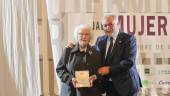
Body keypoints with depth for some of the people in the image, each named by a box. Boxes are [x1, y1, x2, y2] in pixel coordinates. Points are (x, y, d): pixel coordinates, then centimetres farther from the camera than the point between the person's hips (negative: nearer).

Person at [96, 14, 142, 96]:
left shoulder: (128, 39, -6)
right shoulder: (100, 40, 10)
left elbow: (129, 61, -16)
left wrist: (109, 69, -20)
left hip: (124, 84, -4)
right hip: (107, 85, 4)